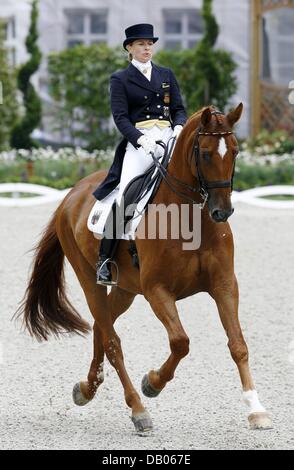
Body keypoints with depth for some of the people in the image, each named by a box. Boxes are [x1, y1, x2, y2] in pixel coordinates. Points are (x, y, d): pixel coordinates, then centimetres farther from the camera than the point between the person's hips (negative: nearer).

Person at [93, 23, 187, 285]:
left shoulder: (166, 75, 19)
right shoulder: (120, 80, 9)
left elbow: (180, 109, 17)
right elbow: (120, 117, -2)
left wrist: (179, 126, -7)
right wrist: (140, 138, -19)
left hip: (169, 138, 4)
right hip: (138, 141, -4)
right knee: (124, 196, -18)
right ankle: (105, 258, -12)